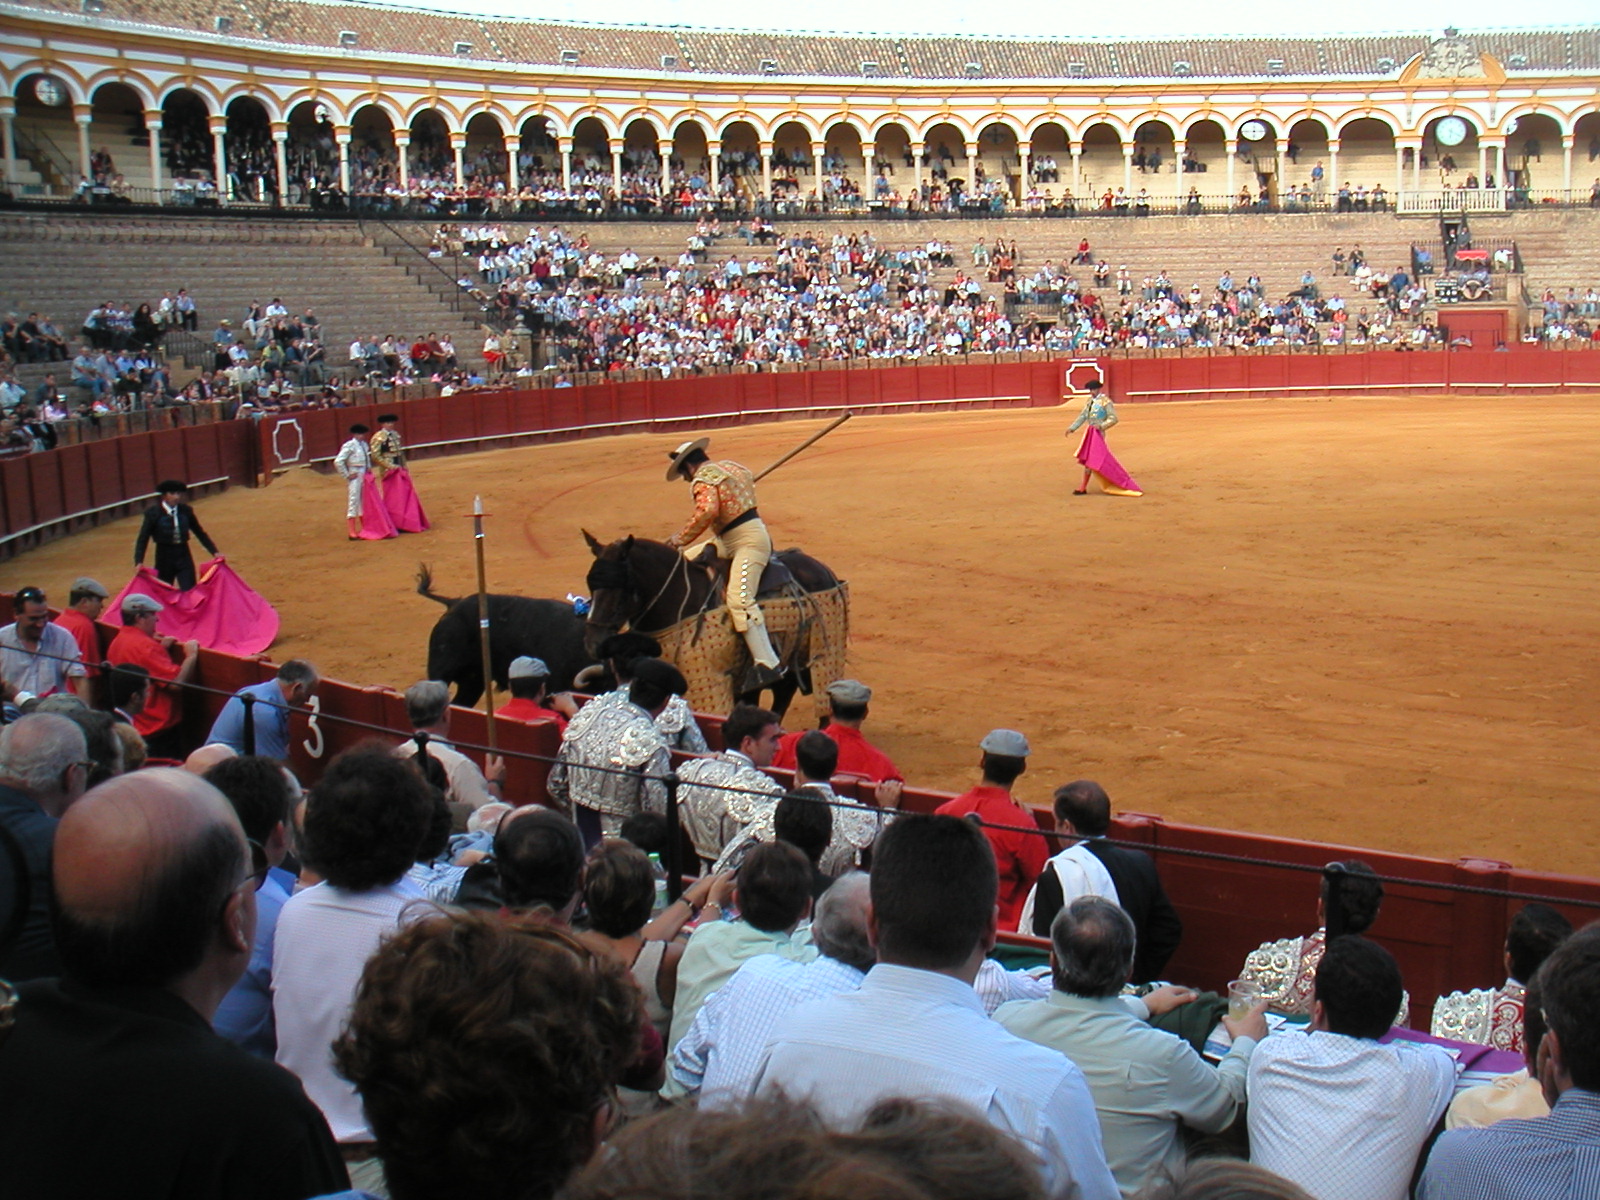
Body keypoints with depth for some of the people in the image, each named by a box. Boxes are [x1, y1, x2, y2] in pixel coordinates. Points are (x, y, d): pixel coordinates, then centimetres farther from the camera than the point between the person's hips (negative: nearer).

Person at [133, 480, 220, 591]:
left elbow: (200, 533, 8)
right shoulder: (153, 513, -9)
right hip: (164, 559, -2)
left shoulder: (186, 511, 0)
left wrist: (215, 552, 1)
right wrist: (139, 562, -21)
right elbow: (143, 539, -9)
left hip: (184, 558, 2)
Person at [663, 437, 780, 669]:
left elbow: (707, 511, -27)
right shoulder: (731, 465, 17)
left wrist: (682, 538, -16)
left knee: (739, 599, -23)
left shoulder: (703, 478, -10)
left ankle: (768, 665, -30)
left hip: (748, 542, -11)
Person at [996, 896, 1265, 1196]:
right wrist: (1246, 1042, 15)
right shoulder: (1162, 1054, -27)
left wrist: (1143, 1005, 23)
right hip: (1128, 1191, -4)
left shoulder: (1006, 1019, -16)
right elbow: (1223, 1107, -4)